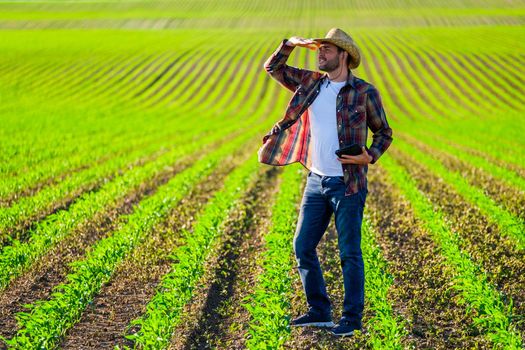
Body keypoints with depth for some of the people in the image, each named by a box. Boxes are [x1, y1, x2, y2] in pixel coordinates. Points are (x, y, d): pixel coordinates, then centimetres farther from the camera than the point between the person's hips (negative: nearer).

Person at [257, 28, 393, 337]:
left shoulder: (365, 92, -6)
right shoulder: (311, 83, 8)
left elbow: (384, 132, 1)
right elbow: (273, 68, 16)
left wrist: (370, 157, -17)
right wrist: (291, 43, 1)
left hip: (348, 184, -6)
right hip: (316, 181, 6)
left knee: (349, 252, -1)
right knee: (303, 247, 8)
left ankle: (352, 318, 7)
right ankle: (320, 312, 20)